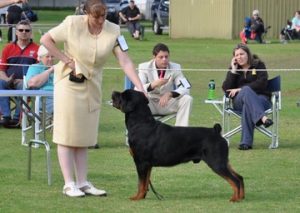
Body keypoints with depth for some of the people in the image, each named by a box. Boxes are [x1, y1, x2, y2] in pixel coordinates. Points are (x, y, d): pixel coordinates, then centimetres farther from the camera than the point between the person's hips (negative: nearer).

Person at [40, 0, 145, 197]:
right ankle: (69, 184, 1)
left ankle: (83, 183, 14)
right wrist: (66, 60, -12)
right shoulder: (73, 24, -15)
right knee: (67, 134, -2)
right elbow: (46, 39, -7)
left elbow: (125, 61, -12)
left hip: (92, 86, 4)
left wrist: (140, 88, -21)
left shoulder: (113, 31, -8)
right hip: (69, 83, -4)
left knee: (84, 137, 9)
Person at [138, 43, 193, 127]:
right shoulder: (144, 67, -10)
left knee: (187, 99, -23)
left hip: (167, 103, 2)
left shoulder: (175, 67, -5)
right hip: (150, 105, -2)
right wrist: (153, 85, -37)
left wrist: (170, 94, -32)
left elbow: (185, 88, -13)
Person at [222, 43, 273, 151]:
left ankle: (246, 142, -49)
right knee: (247, 91, -36)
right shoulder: (234, 68, 15)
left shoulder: (258, 65, 8)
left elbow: (261, 83, -9)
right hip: (239, 101, 1)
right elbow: (226, 89, 2)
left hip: (261, 99, -1)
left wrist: (240, 89, -14)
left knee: (247, 106, -38)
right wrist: (233, 70, -5)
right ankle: (262, 118, -58)